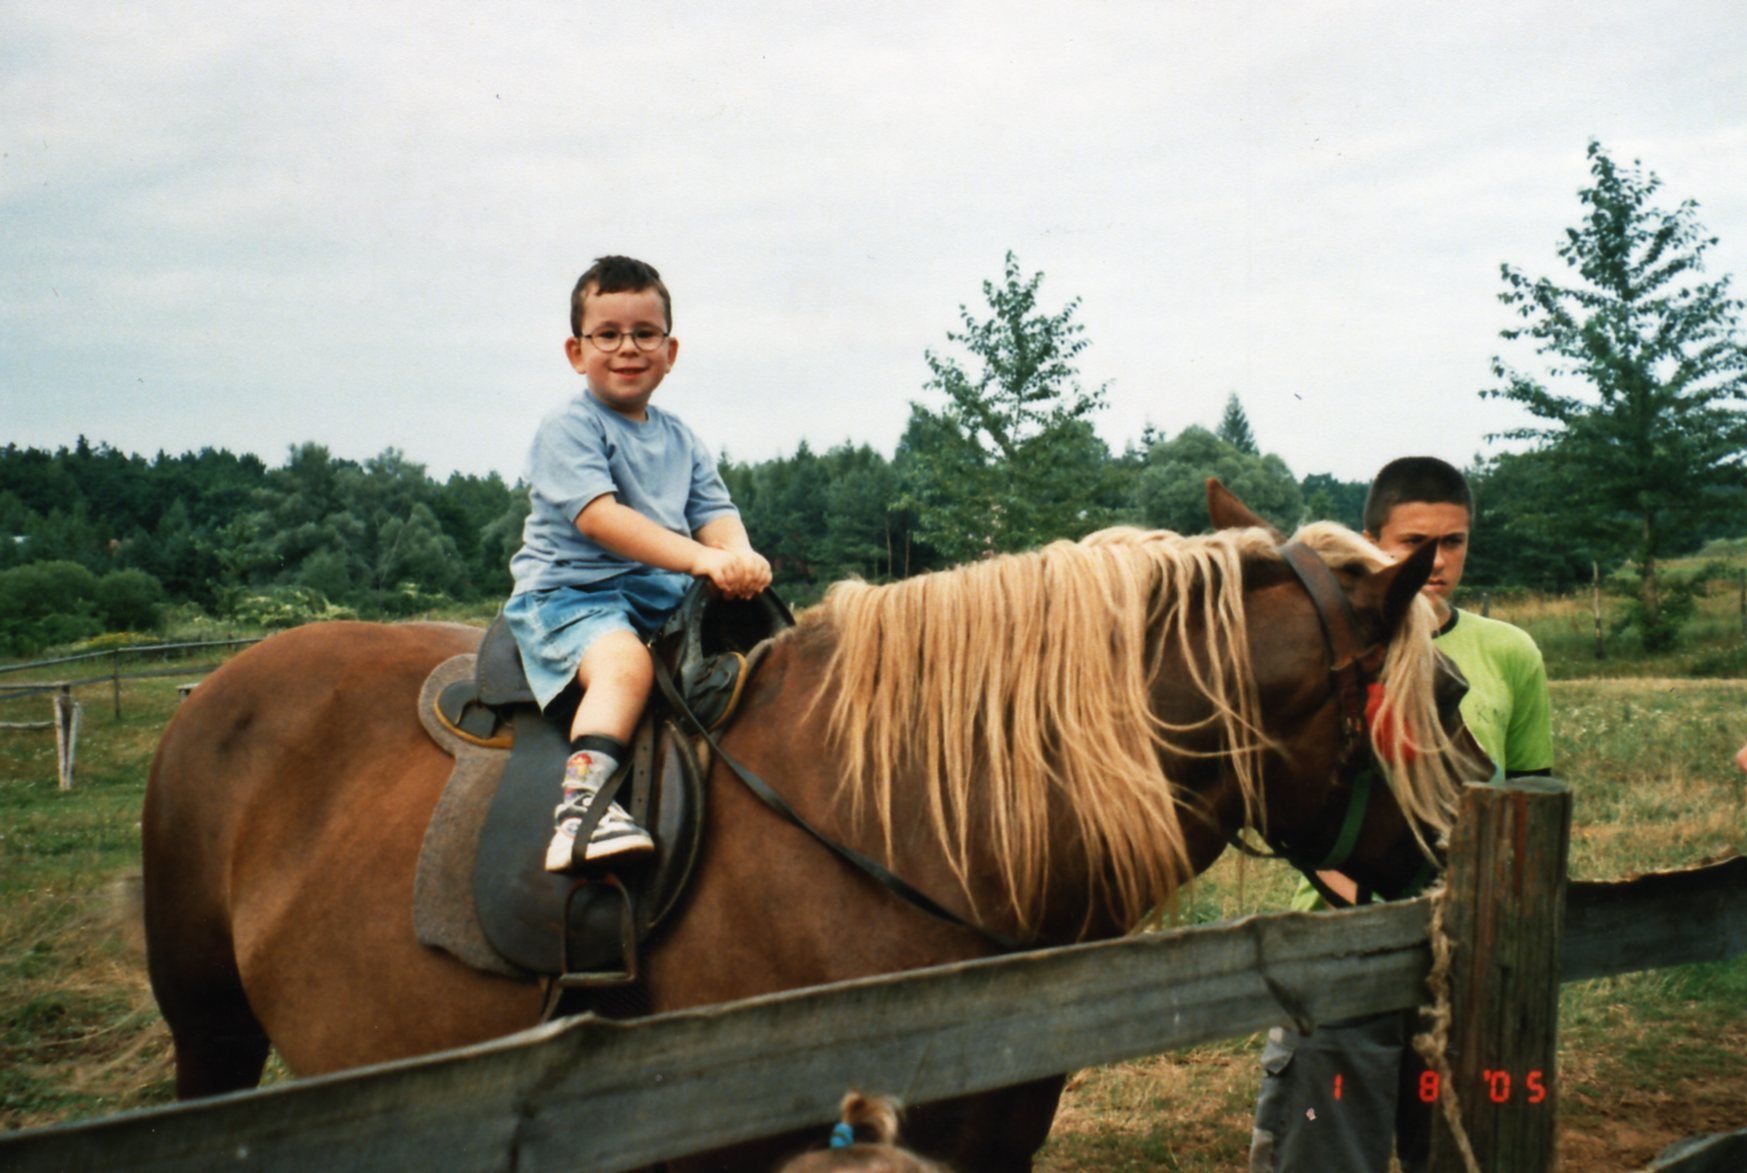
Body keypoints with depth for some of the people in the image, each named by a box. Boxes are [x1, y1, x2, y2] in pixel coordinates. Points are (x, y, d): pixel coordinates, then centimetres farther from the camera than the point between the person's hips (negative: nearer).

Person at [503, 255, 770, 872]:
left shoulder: (681, 440, 18)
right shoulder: (566, 429, -4)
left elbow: (713, 511, 7)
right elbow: (599, 516, -19)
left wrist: (739, 556, -19)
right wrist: (701, 558, -28)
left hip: (664, 592, 7)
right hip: (569, 591, -7)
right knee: (624, 662, -35)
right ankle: (581, 804, -45)